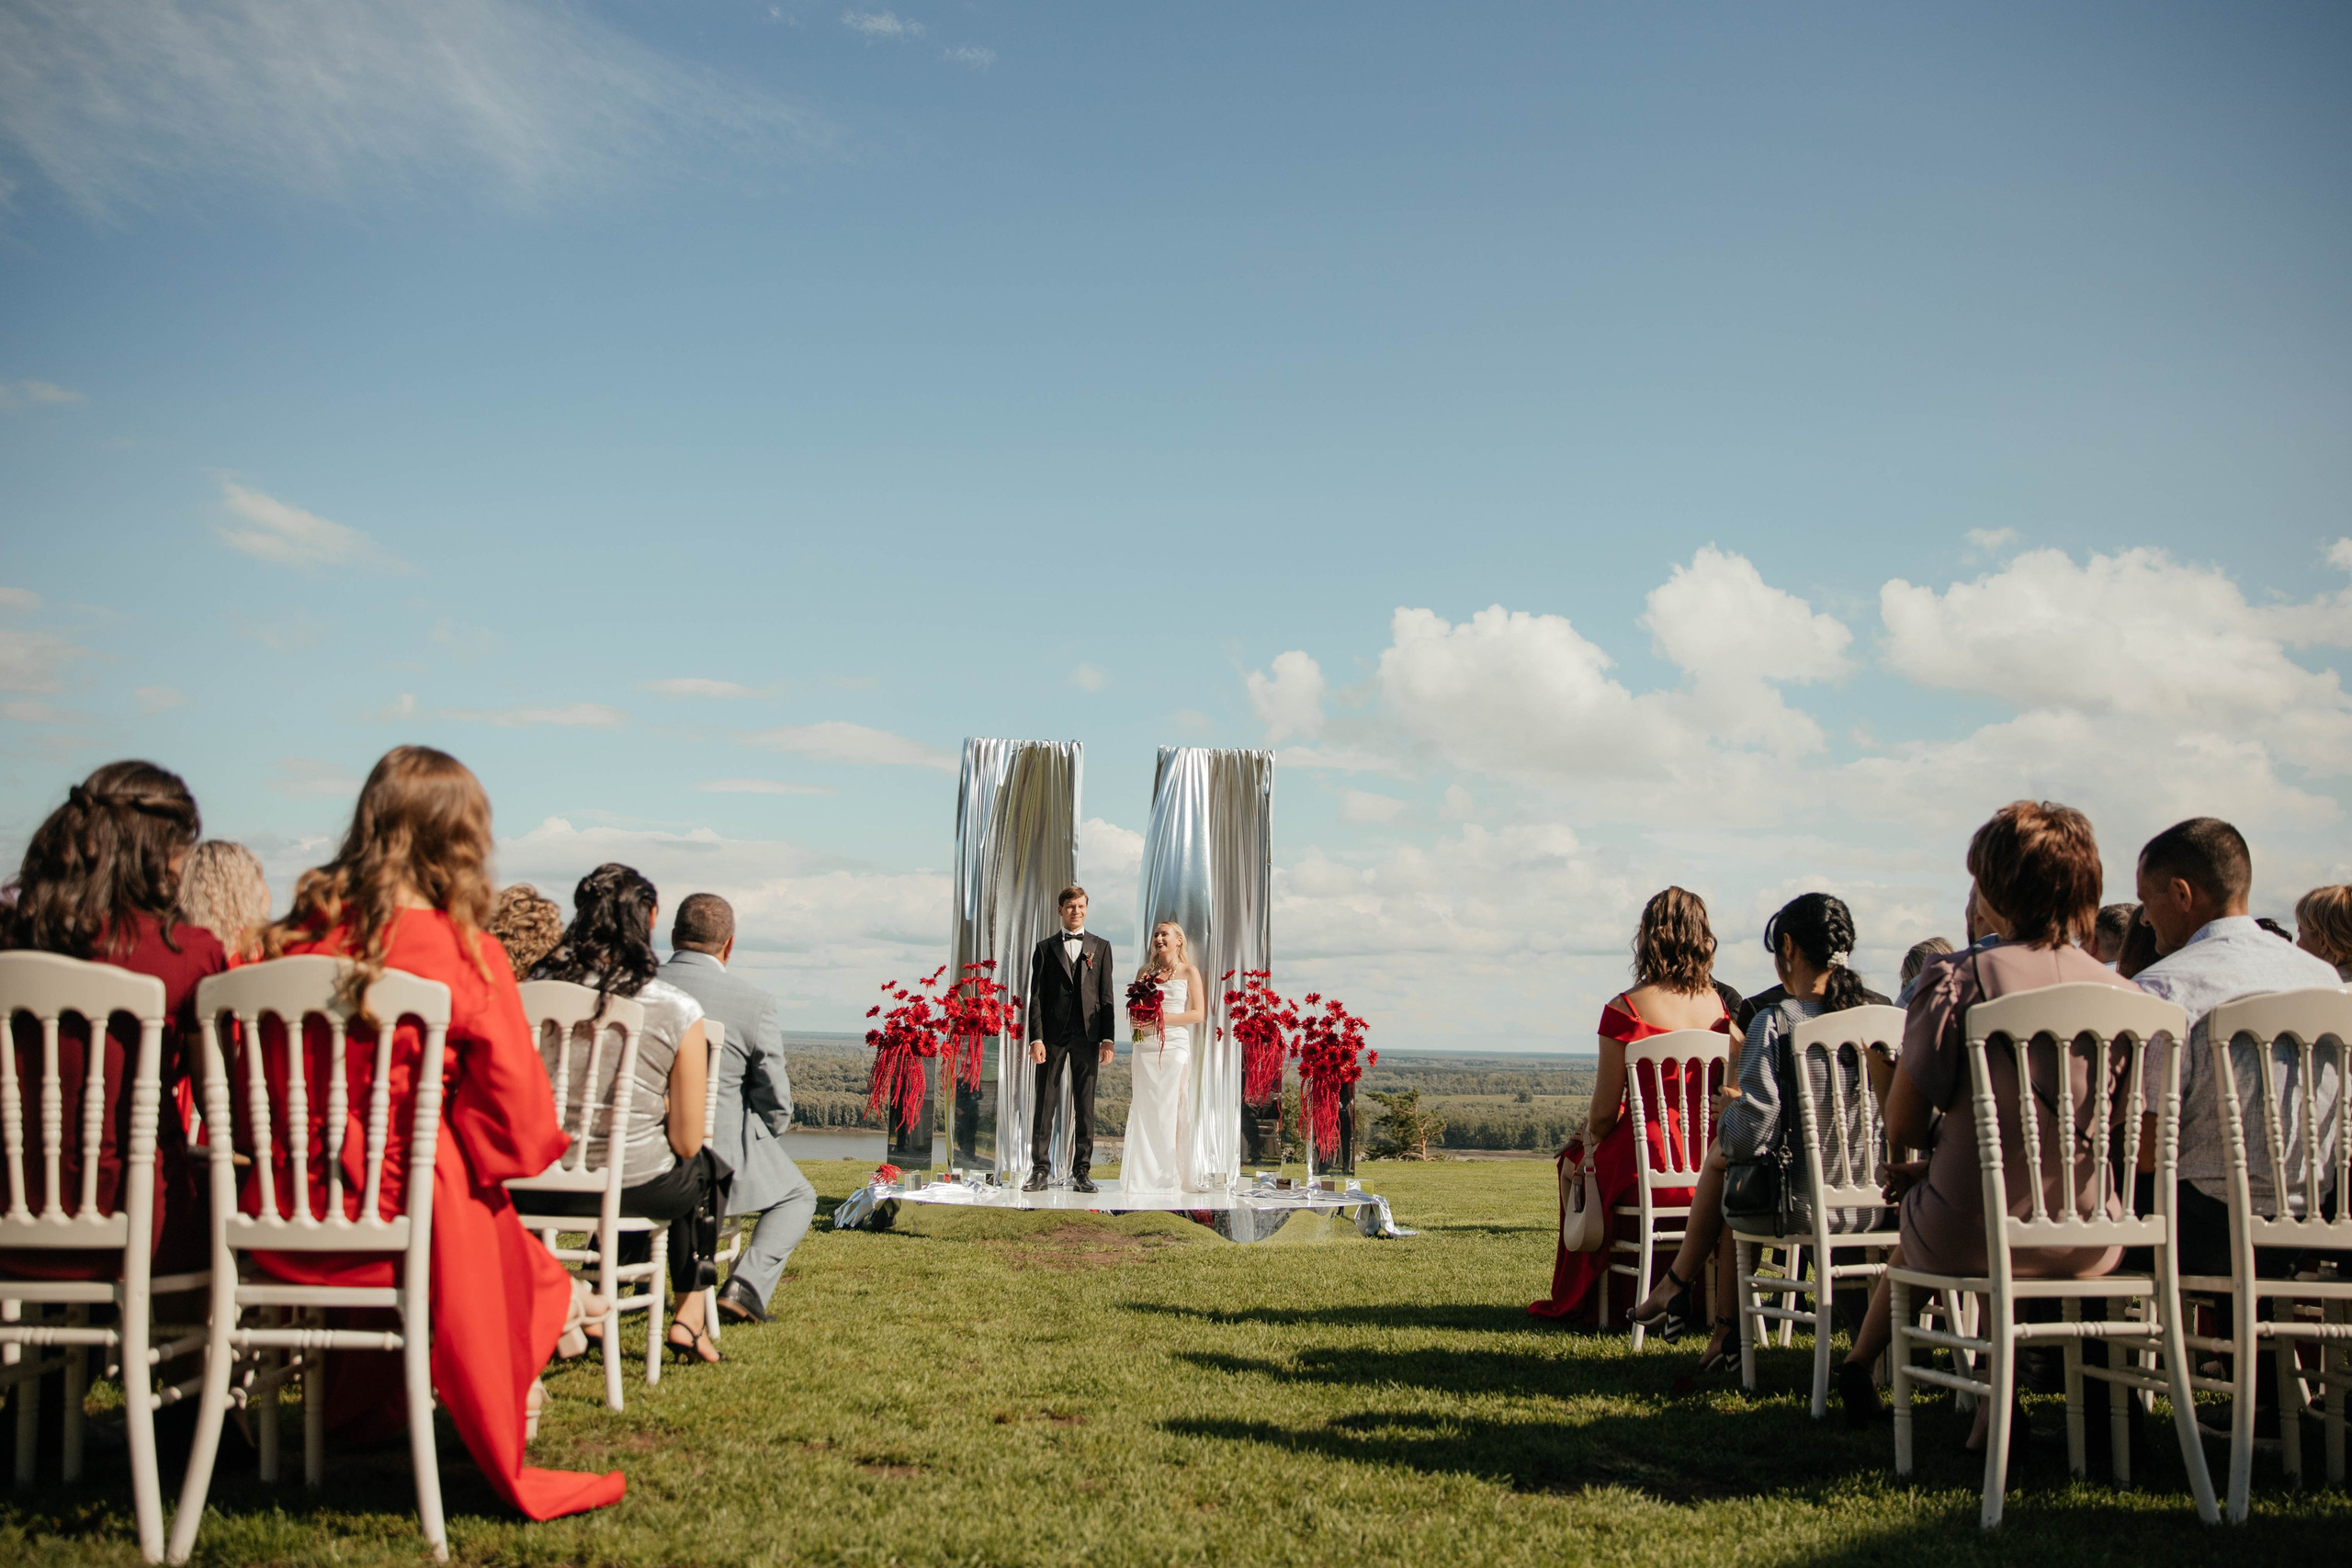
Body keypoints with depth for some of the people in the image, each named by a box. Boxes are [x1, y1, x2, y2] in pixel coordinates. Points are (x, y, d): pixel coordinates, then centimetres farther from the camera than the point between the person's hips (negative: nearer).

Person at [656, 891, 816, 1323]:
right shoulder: (754, 1000, -12)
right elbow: (775, 1100, -5)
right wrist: (760, 1147, 16)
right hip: (721, 1149, -4)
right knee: (797, 1198, 22)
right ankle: (747, 1285, 1)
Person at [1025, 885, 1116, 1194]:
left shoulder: (1100, 947, 12)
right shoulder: (1045, 948, 10)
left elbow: (1106, 996, 8)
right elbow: (1036, 997, 4)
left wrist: (1107, 1039, -1)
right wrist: (1036, 1038, -7)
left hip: (1087, 1036, 0)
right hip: (1052, 1035, 0)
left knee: (1084, 1105, 2)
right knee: (1043, 1104, 0)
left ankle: (1081, 1171, 6)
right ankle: (1040, 1169, 4)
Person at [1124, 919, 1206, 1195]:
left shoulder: (1189, 973, 5)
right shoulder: (1144, 973, 14)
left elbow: (1199, 1013, -1)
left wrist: (1163, 1018, -10)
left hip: (1174, 1046, -2)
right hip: (1145, 1046, 2)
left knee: (1172, 1109, -3)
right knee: (1144, 1109, -2)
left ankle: (1172, 1176, 2)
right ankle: (1143, 1175, 1)